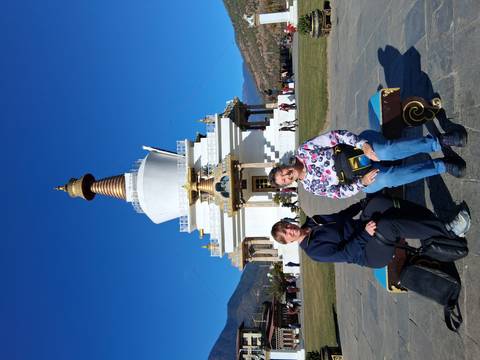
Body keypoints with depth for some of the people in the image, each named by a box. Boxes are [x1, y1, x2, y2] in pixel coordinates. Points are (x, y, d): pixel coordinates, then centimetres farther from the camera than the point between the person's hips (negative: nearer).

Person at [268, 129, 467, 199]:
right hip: (361, 178, 0)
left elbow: (336, 136, -10)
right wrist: (361, 183, -20)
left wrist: (362, 144, -24)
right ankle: (443, 165, -19)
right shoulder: (311, 186, 3)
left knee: (385, 151, -36)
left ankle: (440, 141, -24)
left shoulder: (303, 151, -3)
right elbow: (341, 193, -2)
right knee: (387, 178, -32)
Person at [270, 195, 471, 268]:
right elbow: (345, 254, -18)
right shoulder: (313, 250, -12)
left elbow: (340, 217, 18)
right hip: (370, 253, -7)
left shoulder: (312, 221, 11)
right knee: (385, 225, -38)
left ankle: (436, 224, -18)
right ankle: (449, 232, -23)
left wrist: (362, 205, 8)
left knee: (378, 203, -21)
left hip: (363, 230, 8)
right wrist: (365, 234, -25)